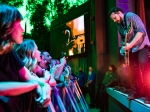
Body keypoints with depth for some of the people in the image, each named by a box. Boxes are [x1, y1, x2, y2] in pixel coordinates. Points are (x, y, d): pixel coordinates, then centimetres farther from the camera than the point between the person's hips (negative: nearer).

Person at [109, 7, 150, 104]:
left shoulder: (130, 16, -14)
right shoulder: (119, 25, 9)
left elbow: (141, 31, -23)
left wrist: (130, 45, -28)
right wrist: (123, 47, -4)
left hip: (141, 46, -8)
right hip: (131, 48, 8)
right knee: (133, 69, 5)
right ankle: (137, 91, 14)